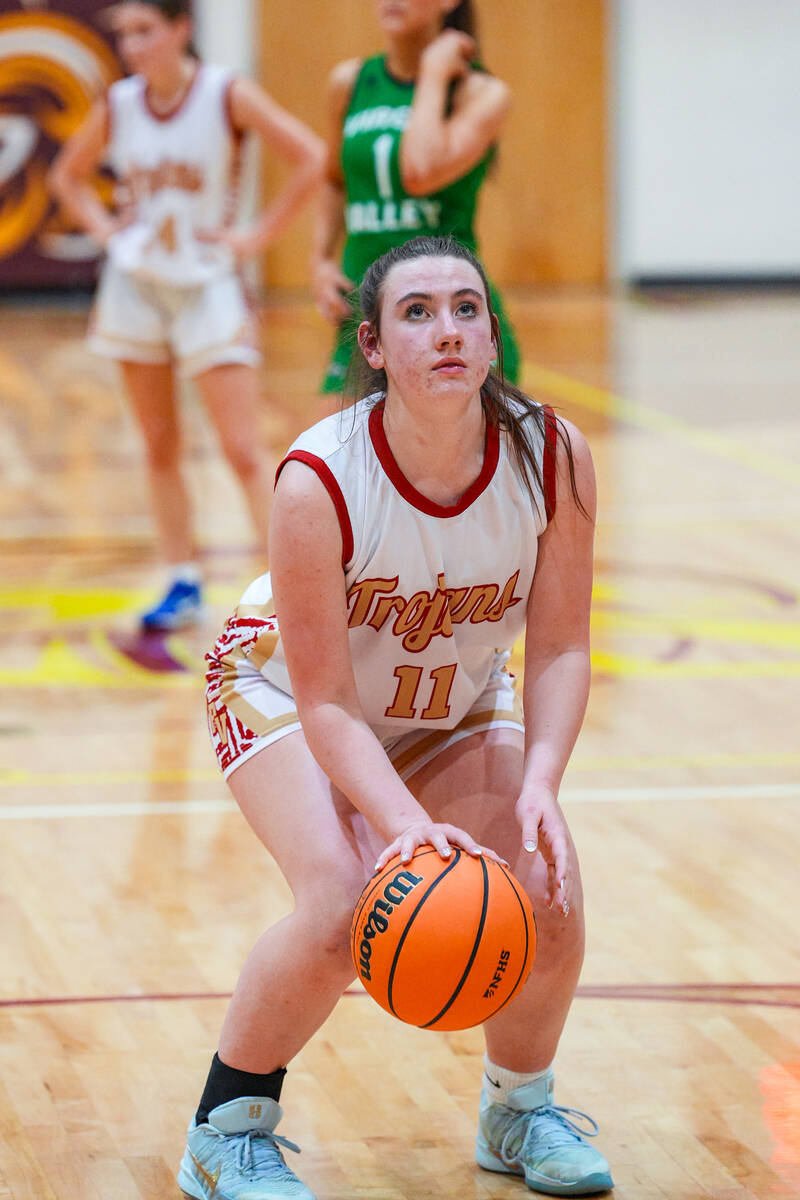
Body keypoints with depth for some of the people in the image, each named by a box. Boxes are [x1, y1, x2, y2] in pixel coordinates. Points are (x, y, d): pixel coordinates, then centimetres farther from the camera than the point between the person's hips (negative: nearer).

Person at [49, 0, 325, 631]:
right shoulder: (119, 106, 0)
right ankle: (183, 584, 19)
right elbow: (68, 176, 17)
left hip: (208, 287, -4)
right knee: (160, 448, 10)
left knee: (245, 450, -9)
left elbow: (311, 158, -16)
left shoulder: (227, 94, -12)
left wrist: (256, 236, -15)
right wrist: (105, 228, 2)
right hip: (136, 284, 4)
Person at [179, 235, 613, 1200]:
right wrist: (408, 826, -44)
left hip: (454, 705, 4)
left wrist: (539, 786, -32)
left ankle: (519, 1109, 15)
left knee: (547, 897, -15)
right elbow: (326, 705, -30)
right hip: (287, 694, -4)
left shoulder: (554, 458, -25)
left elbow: (560, 648, -16)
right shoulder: (319, 482, -35)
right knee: (340, 908, -27)